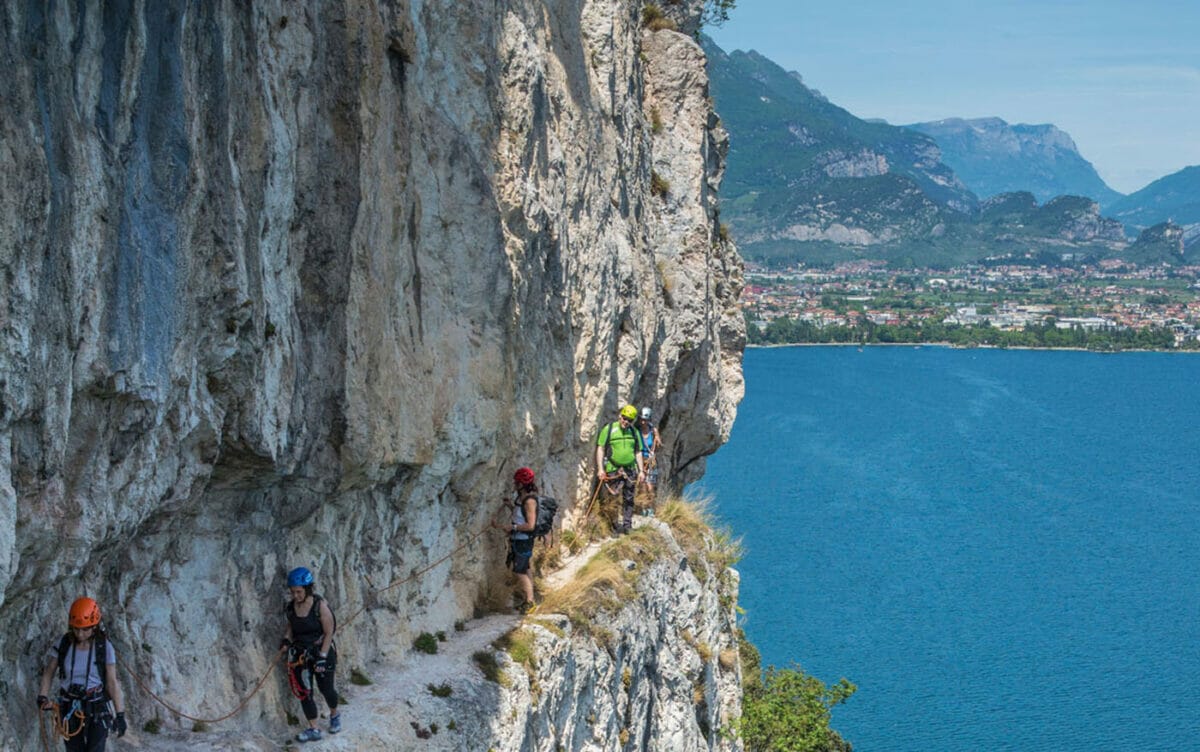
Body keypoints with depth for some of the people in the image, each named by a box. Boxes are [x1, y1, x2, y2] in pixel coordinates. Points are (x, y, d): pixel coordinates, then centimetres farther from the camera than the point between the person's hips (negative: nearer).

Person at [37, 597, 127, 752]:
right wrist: (43, 697, -17)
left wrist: (120, 715, -11)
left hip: (97, 709, -2)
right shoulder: (63, 644, -6)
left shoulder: (104, 647, -11)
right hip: (69, 709, 2)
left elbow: (112, 682, -8)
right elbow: (48, 673, 1)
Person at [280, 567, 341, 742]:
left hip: (321, 651, -4)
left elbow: (329, 633, -15)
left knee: (325, 688, 8)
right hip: (300, 653, 4)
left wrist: (322, 656, -20)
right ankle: (313, 729, 10)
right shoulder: (291, 607, -4)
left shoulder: (320, 606, -19)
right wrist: (286, 639, -7)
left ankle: (334, 715, 38)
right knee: (303, 691, 2)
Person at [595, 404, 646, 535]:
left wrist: (641, 471, 11)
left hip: (630, 470, 4)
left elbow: (638, 453, 16)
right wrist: (600, 468, -8)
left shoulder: (634, 432, 10)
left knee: (628, 499, 5)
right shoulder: (609, 429, -2)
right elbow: (600, 449, -1)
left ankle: (627, 525, 10)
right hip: (613, 470, -3)